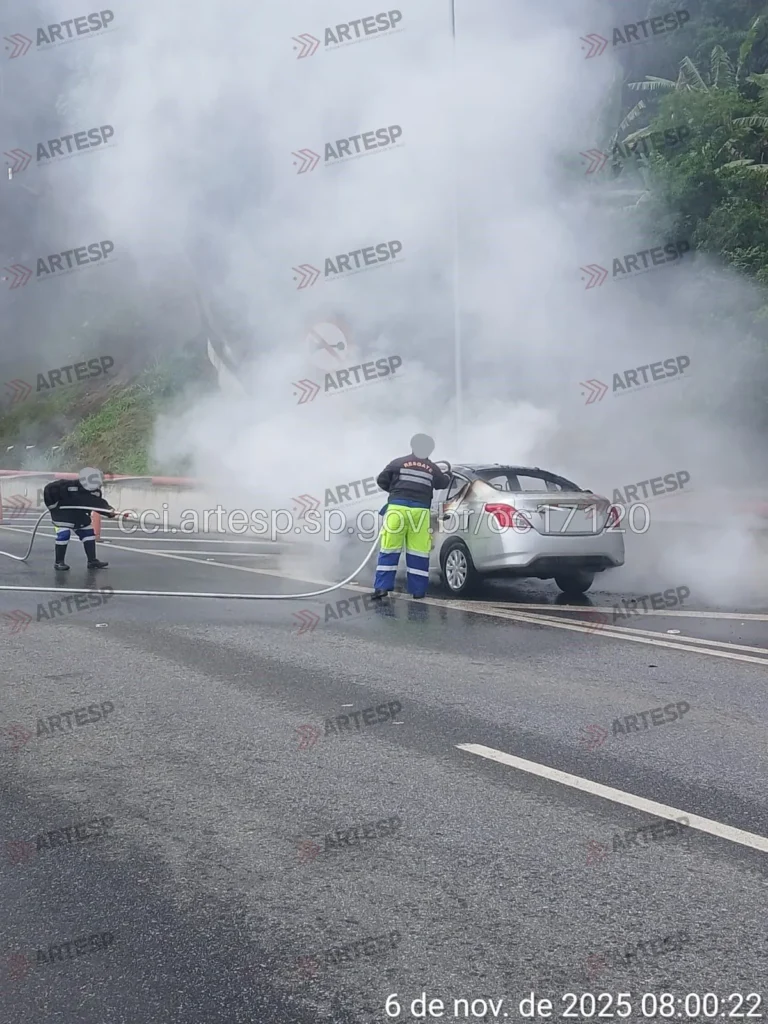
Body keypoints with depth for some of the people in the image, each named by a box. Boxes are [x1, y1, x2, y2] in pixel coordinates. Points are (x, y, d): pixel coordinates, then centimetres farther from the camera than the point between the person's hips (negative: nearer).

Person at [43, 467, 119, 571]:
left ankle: (92, 561, 10)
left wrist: (109, 511, -34)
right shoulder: (68, 486, -31)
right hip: (62, 514, -6)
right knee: (63, 535, -17)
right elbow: (49, 489, -27)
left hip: (79, 515, 6)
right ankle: (58, 562, -4)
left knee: (88, 533, 3)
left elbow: (100, 503, -13)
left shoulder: (95, 491, -13)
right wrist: (53, 506, -19)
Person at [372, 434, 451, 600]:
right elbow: (442, 483, 31)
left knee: (389, 550, 0)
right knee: (418, 552, 7)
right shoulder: (432, 468, 13)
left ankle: (382, 587, -7)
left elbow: (381, 480, 8)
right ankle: (418, 590, 10)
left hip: (398, 508, -1)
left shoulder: (398, 463, 6)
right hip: (420, 511, 1)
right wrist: (447, 476, 55)